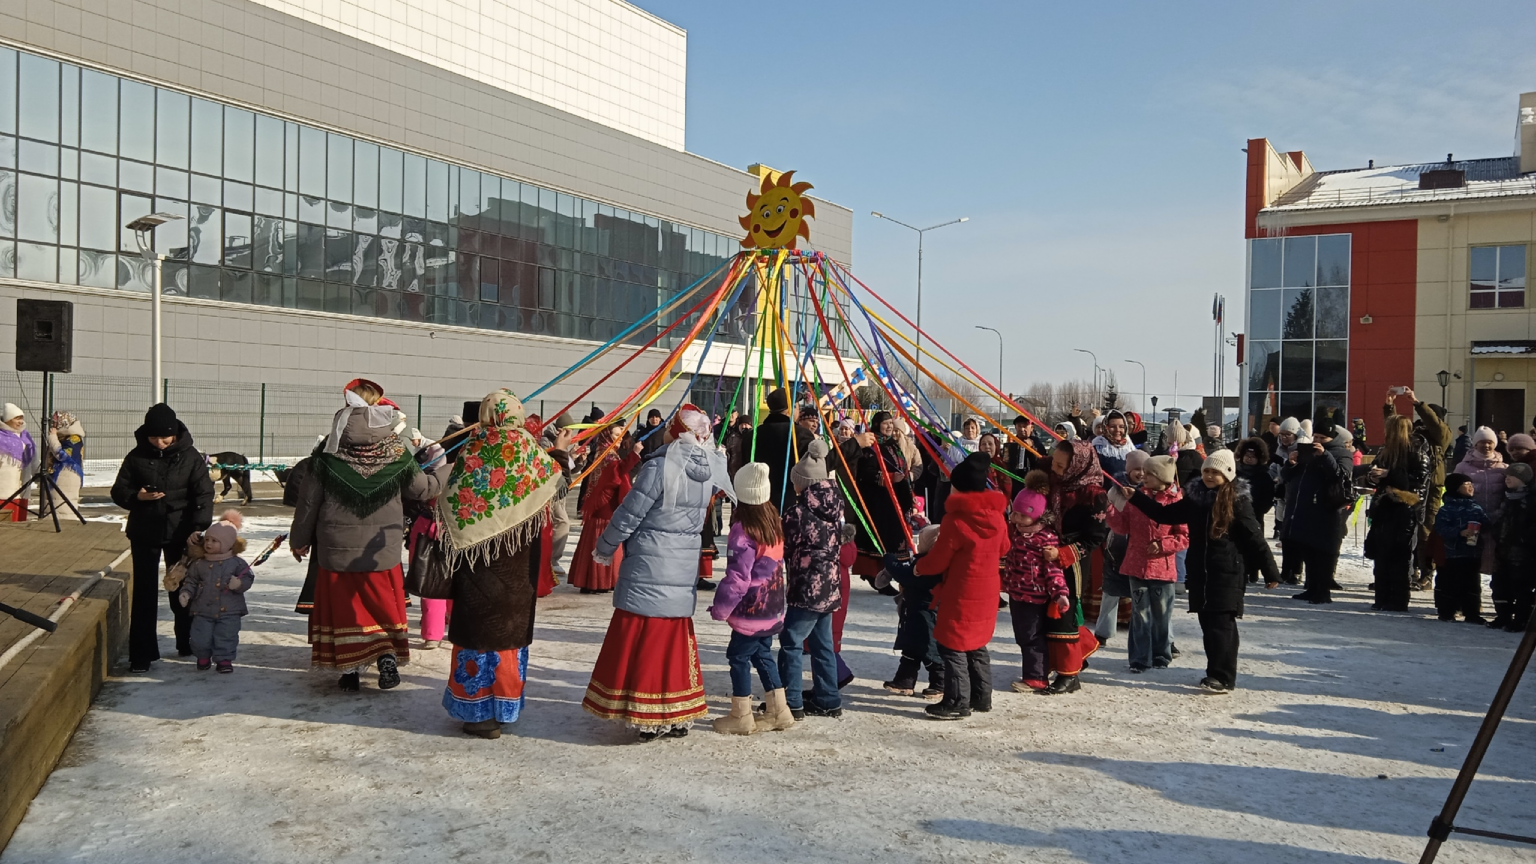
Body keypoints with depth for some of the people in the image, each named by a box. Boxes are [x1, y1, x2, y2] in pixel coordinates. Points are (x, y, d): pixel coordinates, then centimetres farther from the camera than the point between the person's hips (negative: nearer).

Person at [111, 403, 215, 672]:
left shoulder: (190, 457, -5)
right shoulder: (136, 456, -2)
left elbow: (204, 494, -7)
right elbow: (118, 491, 3)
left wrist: (199, 526, -20)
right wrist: (136, 496, -20)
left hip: (180, 533, 0)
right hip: (144, 534, 0)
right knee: (144, 593, 0)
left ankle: (187, 644, 31)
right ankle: (141, 654, 4)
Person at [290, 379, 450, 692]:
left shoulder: (329, 452, -8)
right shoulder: (396, 452, -7)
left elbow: (309, 499, -1)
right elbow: (424, 489, 4)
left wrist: (300, 539, 12)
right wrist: (443, 466, 24)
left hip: (337, 546, 0)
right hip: (382, 547, 1)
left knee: (343, 607, 10)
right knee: (384, 604, 15)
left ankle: (349, 669, 13)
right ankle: (388, 657, 4)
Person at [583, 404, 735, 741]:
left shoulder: (660, 466, -17)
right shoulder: (710, 468, 0)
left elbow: (629, 514, -12)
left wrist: (604, 549, 3)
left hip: (648, 568, -6)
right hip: (685, 569, 6)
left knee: (642, 640, 4)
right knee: (675, 638, 15)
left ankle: (647, 720, 8)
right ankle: (678, 717, 22)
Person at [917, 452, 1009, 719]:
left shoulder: (956, 520, -20)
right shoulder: (996, 516, 1)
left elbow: (938, 560, -15)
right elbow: (1003, 549, 16)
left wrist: (920, 567, 5)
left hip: (961, 595, -8)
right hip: (987, 593, 8)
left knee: (952, 646, 1)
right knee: (977, 645, 19)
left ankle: (957, 703, 3)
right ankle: (982, 697, 26)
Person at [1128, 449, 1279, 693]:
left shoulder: (1237, 501, -8)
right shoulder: (1195, 497, 9)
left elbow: (1255, 538, -7)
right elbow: (1165, 514, 16)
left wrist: (1270, 571, -6)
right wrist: (1137, 498, 9)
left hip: (1228, 572, -6)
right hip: (1200, 572, 6)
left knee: (1221, 623, -9)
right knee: (1207, 622, 9)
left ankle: (1223, 677, -6)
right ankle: (1217, 672, 19)